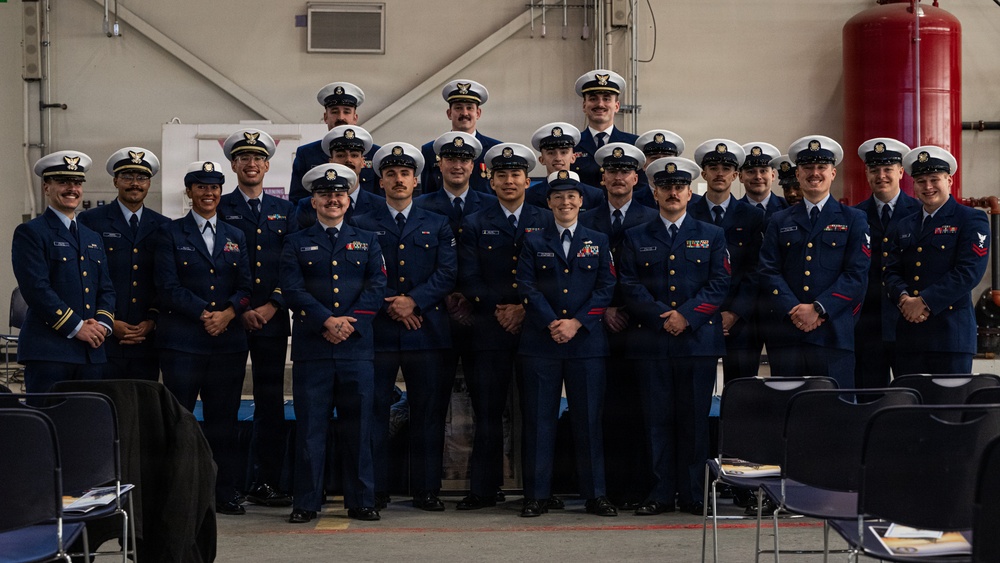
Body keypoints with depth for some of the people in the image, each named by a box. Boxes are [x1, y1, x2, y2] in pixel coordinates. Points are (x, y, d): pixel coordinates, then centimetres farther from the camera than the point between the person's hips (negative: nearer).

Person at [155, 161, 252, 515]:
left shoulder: (235, 237, 17)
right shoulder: (170, 234, 6)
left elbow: (246, 287, 9)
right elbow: (168, 287, -4)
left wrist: (229, 312, -10)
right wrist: (204, 313, -13)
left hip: (228, 340, 3)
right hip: (182, 340, -3)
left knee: (224, 420, 4)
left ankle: (225, 494, 10)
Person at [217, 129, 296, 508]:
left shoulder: (284, 211, 14)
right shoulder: (219, 210, 5)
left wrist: (272, 306, -5)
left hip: (272, 319, 2)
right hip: (229, 318, -2)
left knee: (271, 403, 1)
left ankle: (265, 483, 6)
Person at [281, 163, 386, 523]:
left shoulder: (367, 242, 15)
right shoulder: (296, 244, 11)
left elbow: (377, 286, 4)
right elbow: (292, 289, -2)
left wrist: (350, 321, -11)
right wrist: (326, 321, -15)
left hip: (357, 345, 1)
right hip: (311, 346, -1)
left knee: (358, 425, 3)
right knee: (310, 426, 0)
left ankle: (361, 502, 10)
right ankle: (307, 503, 6)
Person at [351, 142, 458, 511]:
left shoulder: (438, 226, 14)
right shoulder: (362, 225, 10)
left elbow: (448, 273, 2)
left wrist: (414, 300, -11)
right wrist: (390, 305, -10)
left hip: (426, 329, 1)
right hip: (377, 330, -1)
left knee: (428, 412, 1)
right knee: (374, 411, -1)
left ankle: (426, 490, 8)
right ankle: (375, 490, 6)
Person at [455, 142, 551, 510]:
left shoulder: (546, 221, 11)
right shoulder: (474, 225, 10)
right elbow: (469, 278, 2)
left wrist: (525, 308, -7)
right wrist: (498, 309, -9)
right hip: (490, 330, 0)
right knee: (487, 411, 0)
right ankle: (484, 489, 6)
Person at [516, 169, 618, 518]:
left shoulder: (598, 242, 11)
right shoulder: (534, 242, 9)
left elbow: (606, 288, 3)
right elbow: (526, 287, 0)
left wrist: (576, 323, -9)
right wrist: (552, 324, -13)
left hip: (586, 341, 0)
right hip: (540, 342, 0)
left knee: (588, 418, 2)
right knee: (538, 419, 1)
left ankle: (595, 495, 9)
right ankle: (536, 495, 7)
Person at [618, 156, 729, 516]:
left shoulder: (712, 236, 12)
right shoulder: (636, 238, 12)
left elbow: (719, 283, 2)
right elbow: (630, 286, 3)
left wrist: (687, 315, -11)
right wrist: (661, 317, -10)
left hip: (699, 339, 0)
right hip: (652, 342, 0)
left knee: (695, 419, 1)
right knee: (658, 419, 1)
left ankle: (692, 495, 7)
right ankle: (661, 493, 6)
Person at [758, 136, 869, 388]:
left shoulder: (853, 220, 10)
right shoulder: (779, 222, 16)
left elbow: (857, 274, -1)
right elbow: (769, 272, 6)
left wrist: (818, 308, -11)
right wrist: (793, 310, -10)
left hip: (834, 336, -2)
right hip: (786, 336, 2)